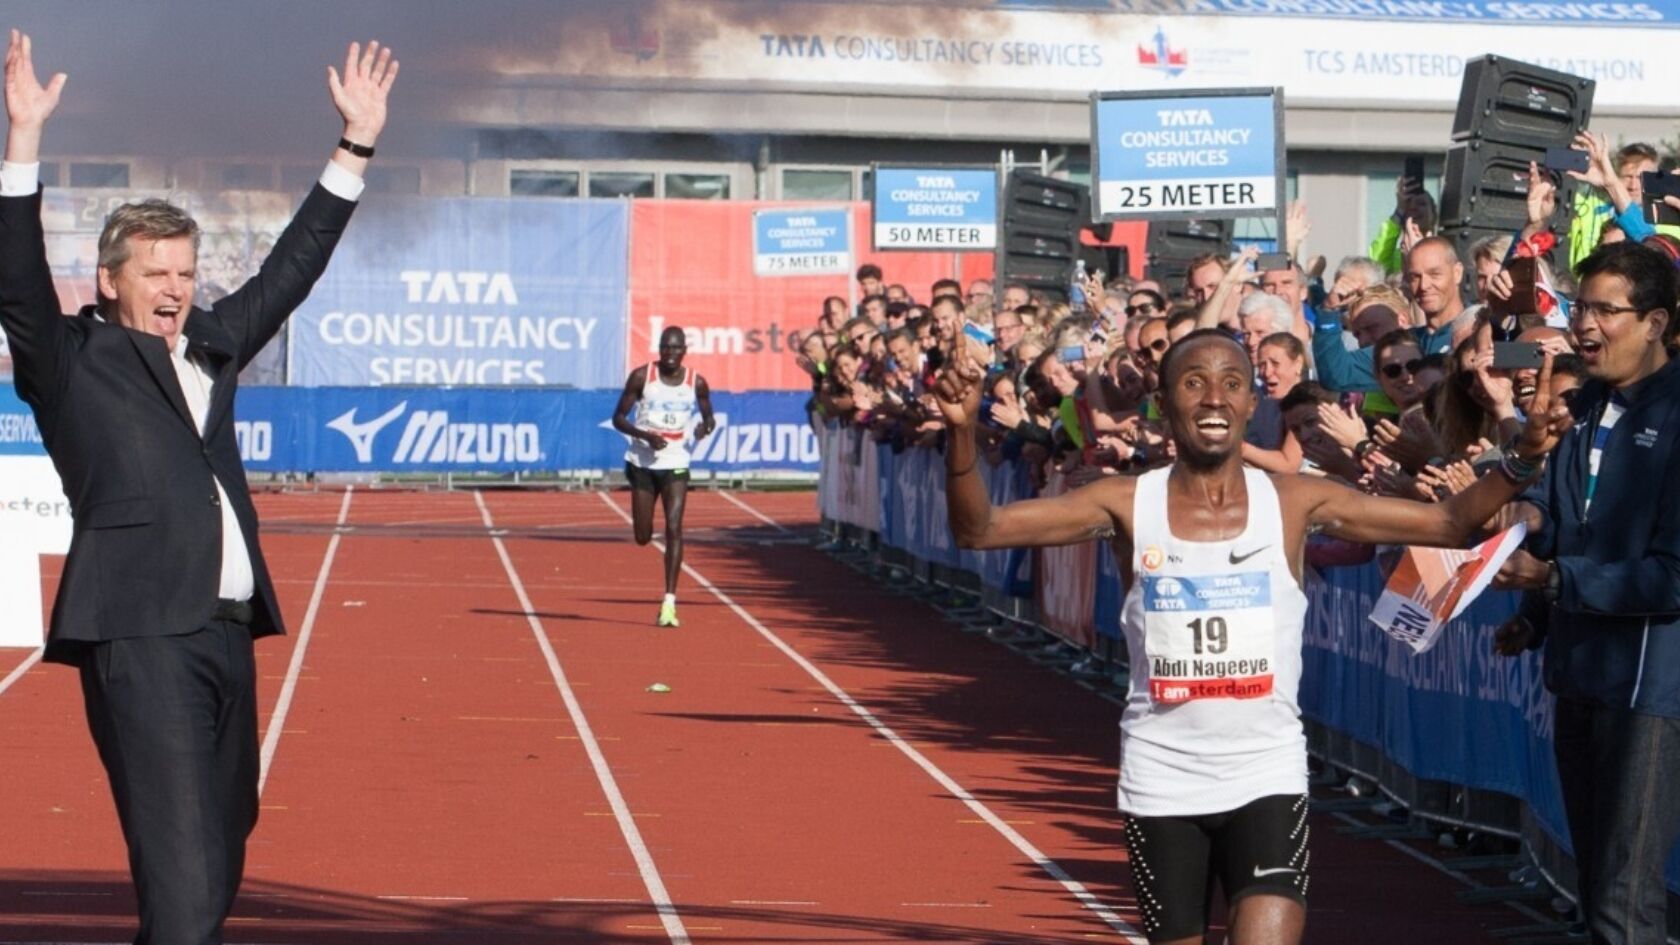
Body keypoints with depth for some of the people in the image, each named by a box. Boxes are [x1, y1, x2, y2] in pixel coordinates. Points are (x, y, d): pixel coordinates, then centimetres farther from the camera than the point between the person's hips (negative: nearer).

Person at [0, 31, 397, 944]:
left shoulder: (211, 346, 20)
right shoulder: (73, 362, 3)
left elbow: (290, 269, 26)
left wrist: (356, 143, 25)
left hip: (227, 636, 7)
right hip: (141, 640, -7)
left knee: (217, 867, 15)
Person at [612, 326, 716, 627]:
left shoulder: (696, 383, -2)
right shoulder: (641, 376, -6)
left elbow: (708, 416, 14)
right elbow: (618, 417, -3)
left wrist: (706, 426, -11)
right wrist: (645, 436, -20)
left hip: (675, 465, 0)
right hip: (642, 463, 0)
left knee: (674, 529, -14)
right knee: (642, 537, 3)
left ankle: (669, 602, -15)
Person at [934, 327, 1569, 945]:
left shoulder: (1296, 503, -2)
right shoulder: (1128, 504, -4)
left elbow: (1450, 524, 0)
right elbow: (977, 530, -8)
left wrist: (1521, 461, -16)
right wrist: (962, 432, -25)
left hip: (1268, 777, -1)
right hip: (1161, 781, 1)